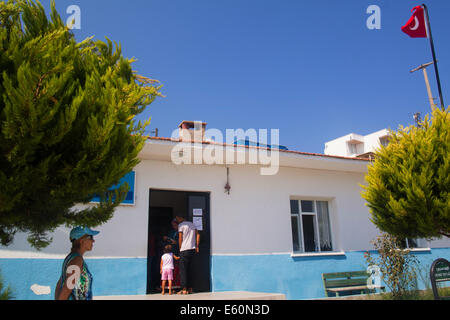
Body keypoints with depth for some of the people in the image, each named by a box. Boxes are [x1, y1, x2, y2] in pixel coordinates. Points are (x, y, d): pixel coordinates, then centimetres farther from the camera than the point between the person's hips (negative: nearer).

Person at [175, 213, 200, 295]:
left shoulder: (181, 225, -4)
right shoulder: (191, 224, 16)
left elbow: (180, 238, -6)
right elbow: (198, 235, 12)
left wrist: (180, 248, 4)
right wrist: (197, 246, 11)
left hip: (185, 249, -7)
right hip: (192, 249, 7)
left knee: (183, 270, -1)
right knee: (188, 268, 15)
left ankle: (184, 289, -3)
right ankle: (190, 288, 15)